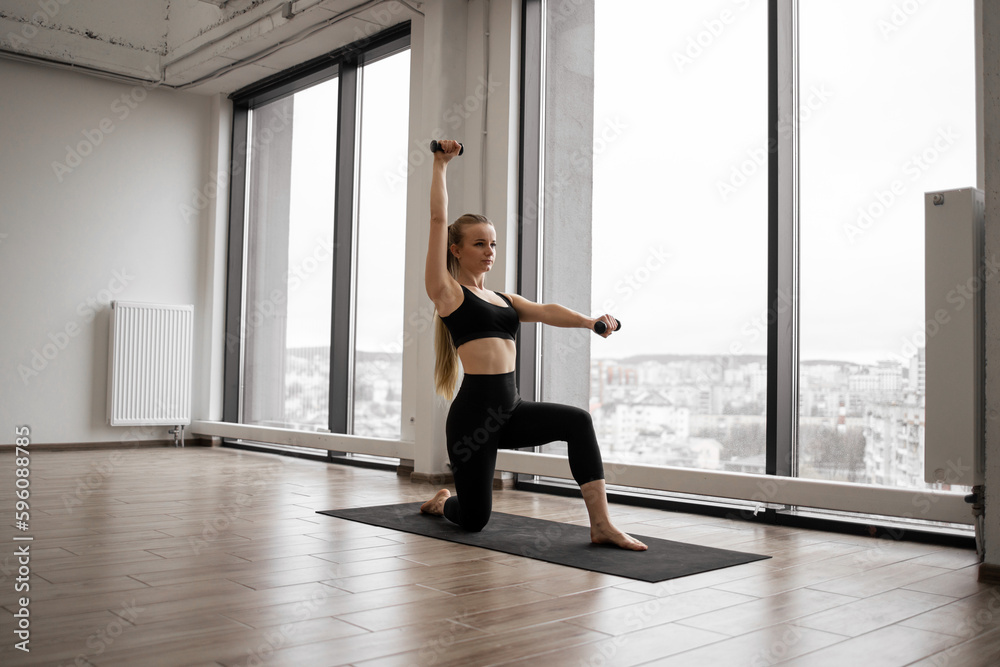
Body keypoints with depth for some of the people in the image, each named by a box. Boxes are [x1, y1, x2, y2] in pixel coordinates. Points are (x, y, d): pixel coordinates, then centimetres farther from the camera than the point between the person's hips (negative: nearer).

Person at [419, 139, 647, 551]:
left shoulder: (504, 300, 16)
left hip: (509, 409, 6)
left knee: (577, 421, -20)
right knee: (473, 520, 3)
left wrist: (590, 322, -17)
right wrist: (441, 165, -6)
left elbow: (545, 312, 0)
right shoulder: (447, 292, -3)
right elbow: (438, 221, -9)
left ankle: (601, 525, -20)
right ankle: (441, 503, 40)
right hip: (473, 412, -6)